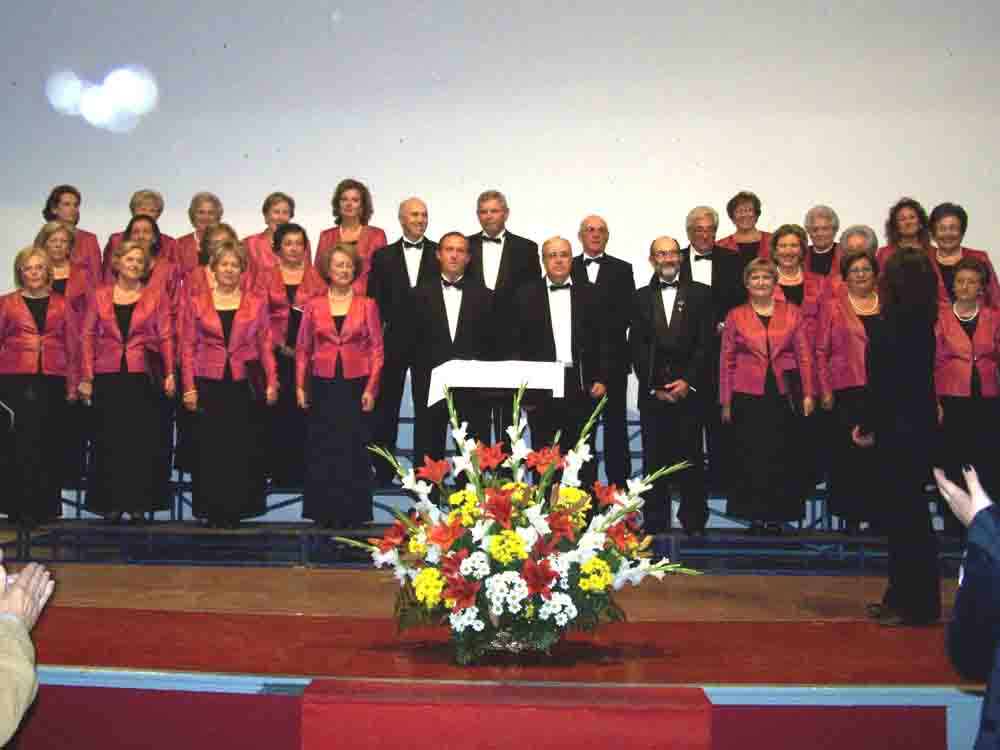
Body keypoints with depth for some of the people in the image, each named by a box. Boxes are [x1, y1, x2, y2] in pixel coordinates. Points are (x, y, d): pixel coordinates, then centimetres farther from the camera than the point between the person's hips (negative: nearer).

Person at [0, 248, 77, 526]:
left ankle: (47, 507, 11)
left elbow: (72, 346, 10)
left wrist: (72, 386, 4)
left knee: (49, 445, 3)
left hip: (52, 381, 1)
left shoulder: (61, 304, 12)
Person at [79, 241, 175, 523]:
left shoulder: (156, 295, 5)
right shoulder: (99, 296, 8)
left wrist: (169, 373, -8)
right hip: (108, 377, 1)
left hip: (144, 376, -1)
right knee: (110, 440, 4)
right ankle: (112, 503, 11)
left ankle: (139, 503, 9)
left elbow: (165, 337, 2)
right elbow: (87, 337, 7)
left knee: (142, 440, 1)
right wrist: (86, 377, -1)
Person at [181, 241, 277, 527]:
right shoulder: (196, 303, 7)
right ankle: (213, 510, 12)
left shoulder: (257, 303, 7)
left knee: (242, 448, 2)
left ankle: (236, 509, 13)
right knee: (210, 449, 3)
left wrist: (271, 382, -4)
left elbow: (265, 346, 6)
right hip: (209, 385, 0)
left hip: (245, 385, 0)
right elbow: (188, 348, 5)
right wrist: (189, 388, -3)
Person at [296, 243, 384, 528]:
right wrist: (300, 386, 0)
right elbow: (302, 349, 8)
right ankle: (324, 512, 14)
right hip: (323, 386, 1)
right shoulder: (313, 305, 5)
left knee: (353, 450, 2)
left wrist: (371, 388, -6)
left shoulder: (367, 305, 3)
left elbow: (377, 349, 2)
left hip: (356, 385, -1)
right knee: (322, 450, 4)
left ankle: (352, 512, 12)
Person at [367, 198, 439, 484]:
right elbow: (375, 299, 5)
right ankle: (383, 470, 16)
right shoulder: (383, 256, 7)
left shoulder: (440, 253, 3)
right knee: (386, 408, 7)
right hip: (394, 342, 1)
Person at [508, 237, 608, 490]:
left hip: (582, 386, 1)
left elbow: (602, 340, 7)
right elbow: (515, 343, 4)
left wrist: (601, 379, -1)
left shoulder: (590, 294, 9)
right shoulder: (526, 295, 7)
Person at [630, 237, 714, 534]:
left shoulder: (700, 294, 8)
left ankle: (694, 522, 8)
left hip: (690, 390, -1)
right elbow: (636, 347, 6)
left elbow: (707, 342, 0)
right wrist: (653, 387, -4)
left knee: (691, 459, -1)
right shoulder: (641, 298, 12)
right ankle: (654, 524, 8)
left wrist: (688, 381, -9)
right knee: (654, 460, 2)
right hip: (652, 392, 2)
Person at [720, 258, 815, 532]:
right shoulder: (736, 316, 5)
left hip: (785, 396, 1)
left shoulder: (792, 313, 6)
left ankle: (777, 517, 14)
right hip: (748, 397, 0)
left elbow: (804, 356, 6)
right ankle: (756, 517, 13)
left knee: (783, 457, 3)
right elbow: (726, 361, 6)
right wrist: (726, 402, 3)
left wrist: (808, 394, -1)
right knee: (752, 457, 2)